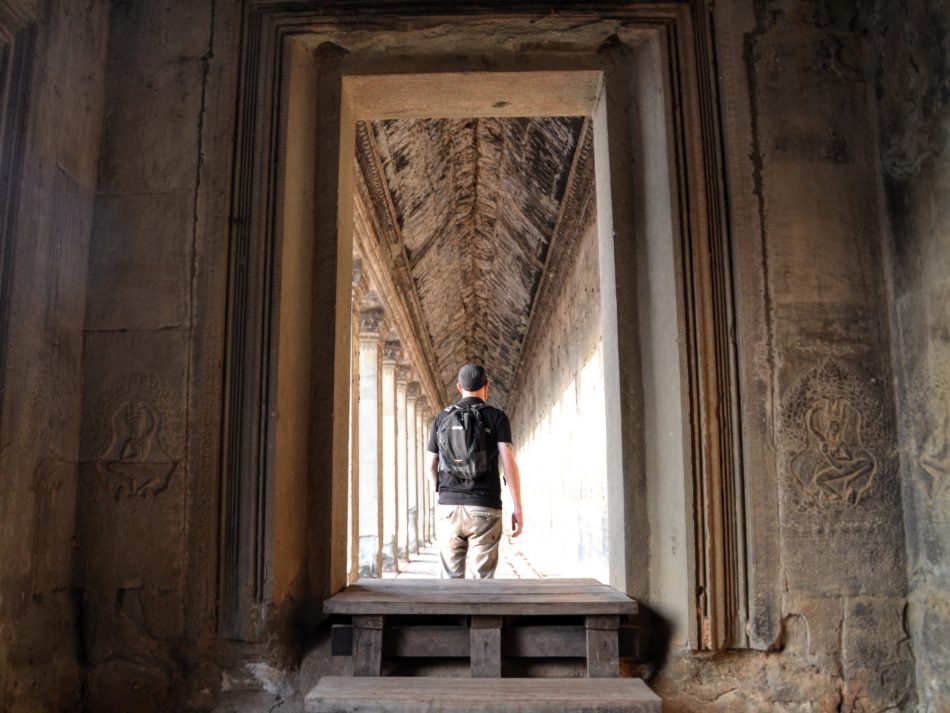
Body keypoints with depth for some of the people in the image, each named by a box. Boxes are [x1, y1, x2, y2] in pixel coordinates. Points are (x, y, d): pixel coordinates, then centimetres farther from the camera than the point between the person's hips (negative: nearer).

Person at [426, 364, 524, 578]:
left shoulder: (442, 418, 9)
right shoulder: (497, 417, 2)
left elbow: (430, 465, 12)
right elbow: (509, 463, -7)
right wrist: (517, 509, -5)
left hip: (448, 507, 2)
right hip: (484, 509, -2)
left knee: (451, 577, 9)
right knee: (483, 578, 3)